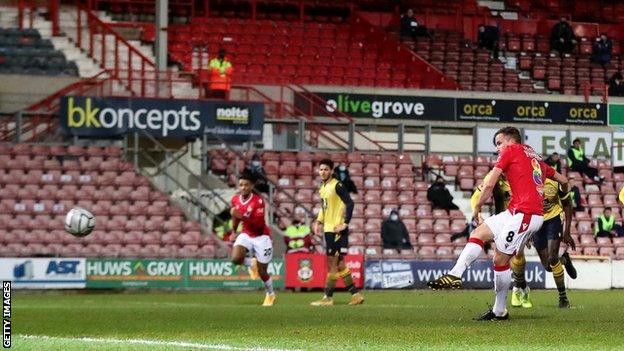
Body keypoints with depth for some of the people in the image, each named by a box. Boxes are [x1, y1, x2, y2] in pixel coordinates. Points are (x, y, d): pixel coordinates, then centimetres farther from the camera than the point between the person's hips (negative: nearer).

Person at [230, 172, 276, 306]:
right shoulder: (235, 200, -4)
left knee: (262, 272, 2)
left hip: (261, 237, -4)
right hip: (246, 234, 4)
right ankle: (251, 263, 10)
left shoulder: (258, 201, -22)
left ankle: (271, 294, 30)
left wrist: (241, 216, -38)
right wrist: (234, 231, 16)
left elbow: (258, 223, -29)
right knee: (236, 258, -25)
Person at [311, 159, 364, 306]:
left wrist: (345, 223, -20)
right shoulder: (323, 187, 14)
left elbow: (349, 203, -17)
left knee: (333, 264, -5)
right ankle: (355, 295, 16)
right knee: (339, 265, 11)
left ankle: (328, 298, -2)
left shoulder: (336, 185, -12)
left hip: (337, 230, -9)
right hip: (328, 230, 9)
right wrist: (319, 222, 13)